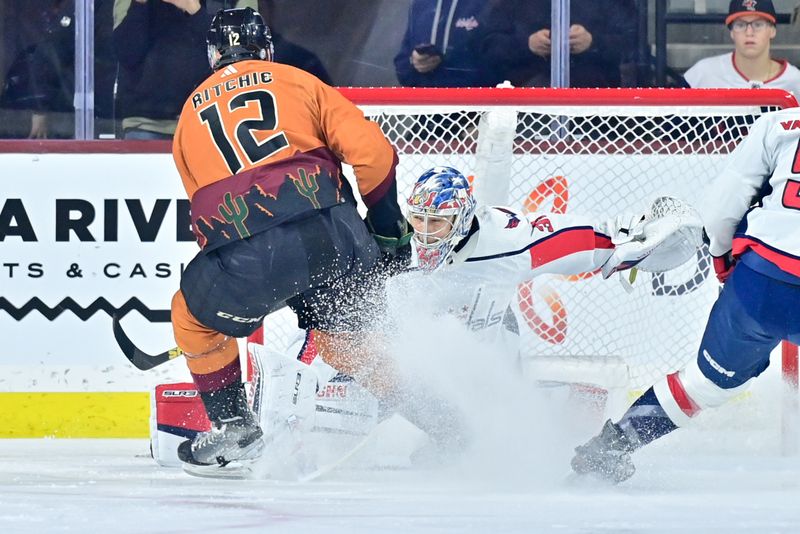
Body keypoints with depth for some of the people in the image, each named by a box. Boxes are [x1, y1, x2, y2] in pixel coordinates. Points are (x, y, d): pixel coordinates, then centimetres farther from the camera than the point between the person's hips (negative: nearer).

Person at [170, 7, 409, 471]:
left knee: (195, 315, 27)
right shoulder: (299, 82, 19)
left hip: (241, 256, -1)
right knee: (344, 331, 26)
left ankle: (234, 428, 22)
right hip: (330, 233, 1)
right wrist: (387, 225, 19)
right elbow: (371, 151, 8)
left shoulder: (191, 114, 26)